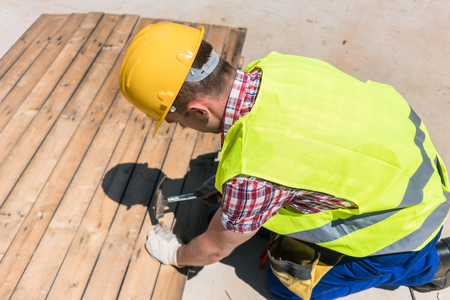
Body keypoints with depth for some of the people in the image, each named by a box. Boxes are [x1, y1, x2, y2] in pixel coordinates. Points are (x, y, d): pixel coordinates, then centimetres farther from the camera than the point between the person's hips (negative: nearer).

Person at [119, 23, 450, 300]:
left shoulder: (252, 171, -35)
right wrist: (225, 185, 18)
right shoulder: (274, 65, -14)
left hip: (401, 222, -7)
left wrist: (174, 254, 9)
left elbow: (215, 249, -13)